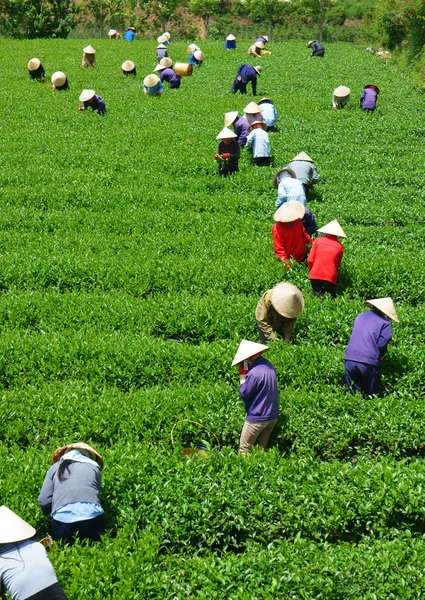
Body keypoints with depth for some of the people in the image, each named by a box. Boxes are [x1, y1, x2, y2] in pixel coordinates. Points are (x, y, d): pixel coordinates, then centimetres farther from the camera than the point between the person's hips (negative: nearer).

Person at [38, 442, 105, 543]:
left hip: (62, 519, 0)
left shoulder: (55, 468, 20)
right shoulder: (94, 467, 21)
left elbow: (44, 502, 12)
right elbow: (97, 493, 16)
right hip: (92, 516, 0)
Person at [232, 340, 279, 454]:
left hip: (257, 418, -8)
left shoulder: (254, 373, -24)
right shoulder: (270, 367, 4)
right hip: (273, 416, 8)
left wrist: (242, 375, -9)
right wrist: (246, 374, 7)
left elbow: (244, 394, -17)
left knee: (244, 450, 2)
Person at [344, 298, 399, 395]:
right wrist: (380, 356, 14)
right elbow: (381, 345, -8)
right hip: (369, 363, -4)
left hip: (349, 359, 4)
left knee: (353, 395, 12)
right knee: (371, 395, 8)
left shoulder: (360, 316, 20)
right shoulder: (385, 324, 3)